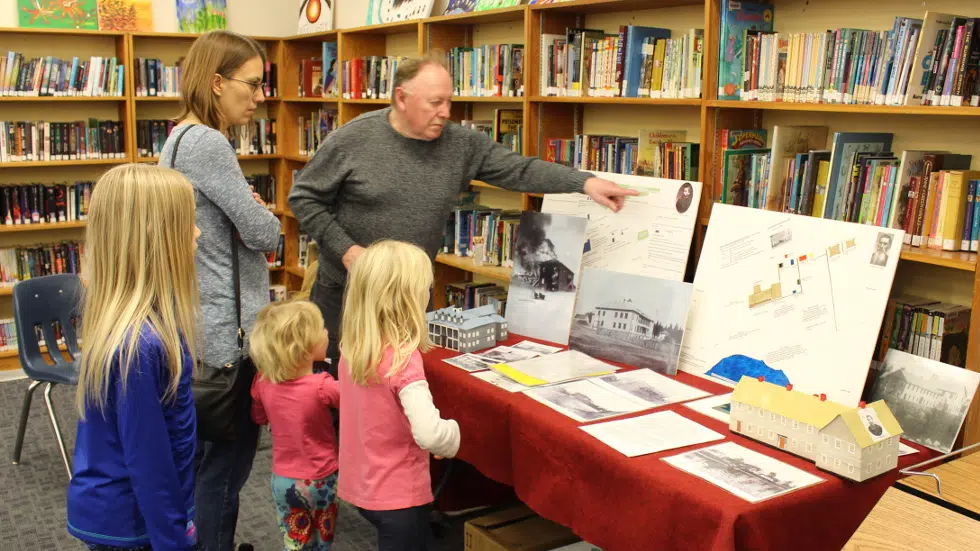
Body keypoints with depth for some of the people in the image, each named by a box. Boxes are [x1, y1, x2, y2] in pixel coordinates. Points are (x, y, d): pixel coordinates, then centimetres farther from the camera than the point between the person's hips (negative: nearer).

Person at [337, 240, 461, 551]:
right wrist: (454, 435, -13)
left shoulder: (351, 346, -4)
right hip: (397, 493, -7)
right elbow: (429, 435, -33)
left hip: (360, 485, 7)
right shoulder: (403, 357, -26)